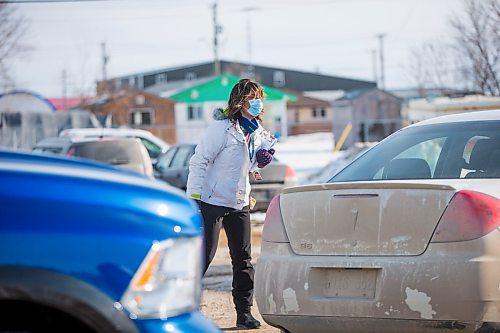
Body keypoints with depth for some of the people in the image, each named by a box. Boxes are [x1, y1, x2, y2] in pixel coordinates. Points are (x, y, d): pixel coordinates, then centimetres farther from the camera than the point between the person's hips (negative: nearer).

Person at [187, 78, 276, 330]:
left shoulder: (257, 132, 10)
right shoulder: (223, 128, -12)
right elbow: (199, 161, -14)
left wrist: (267, 150, 2)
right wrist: (194, 196, -19)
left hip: (239, 204, 7)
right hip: (212, 201, -7)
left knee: (243, 259, 5)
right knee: (204, 256, -5)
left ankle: (244, 312, 11)